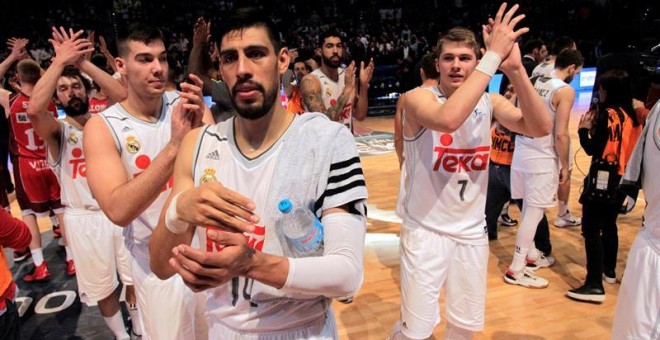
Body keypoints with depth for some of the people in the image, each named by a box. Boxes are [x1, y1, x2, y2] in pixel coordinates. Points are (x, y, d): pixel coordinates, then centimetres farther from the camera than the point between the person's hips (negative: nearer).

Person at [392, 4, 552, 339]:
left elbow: (540, 128, -15)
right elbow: (448, 120, -37)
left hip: (472, 232, 5)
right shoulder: (418, 98, -13)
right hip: (426, 231, -4)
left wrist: (515, 69, -26)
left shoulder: (489, 102, 1)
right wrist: (494, 55, -31)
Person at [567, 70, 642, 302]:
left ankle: (594, 285, -13)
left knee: (591, 230, -9)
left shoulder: (608, 114, -14)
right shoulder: (632, 116, 9)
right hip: (621, 180, 9)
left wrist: (584, 129, -3)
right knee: (609, 225, 23)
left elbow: (593, 150, -17)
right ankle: (609, 270, 35)